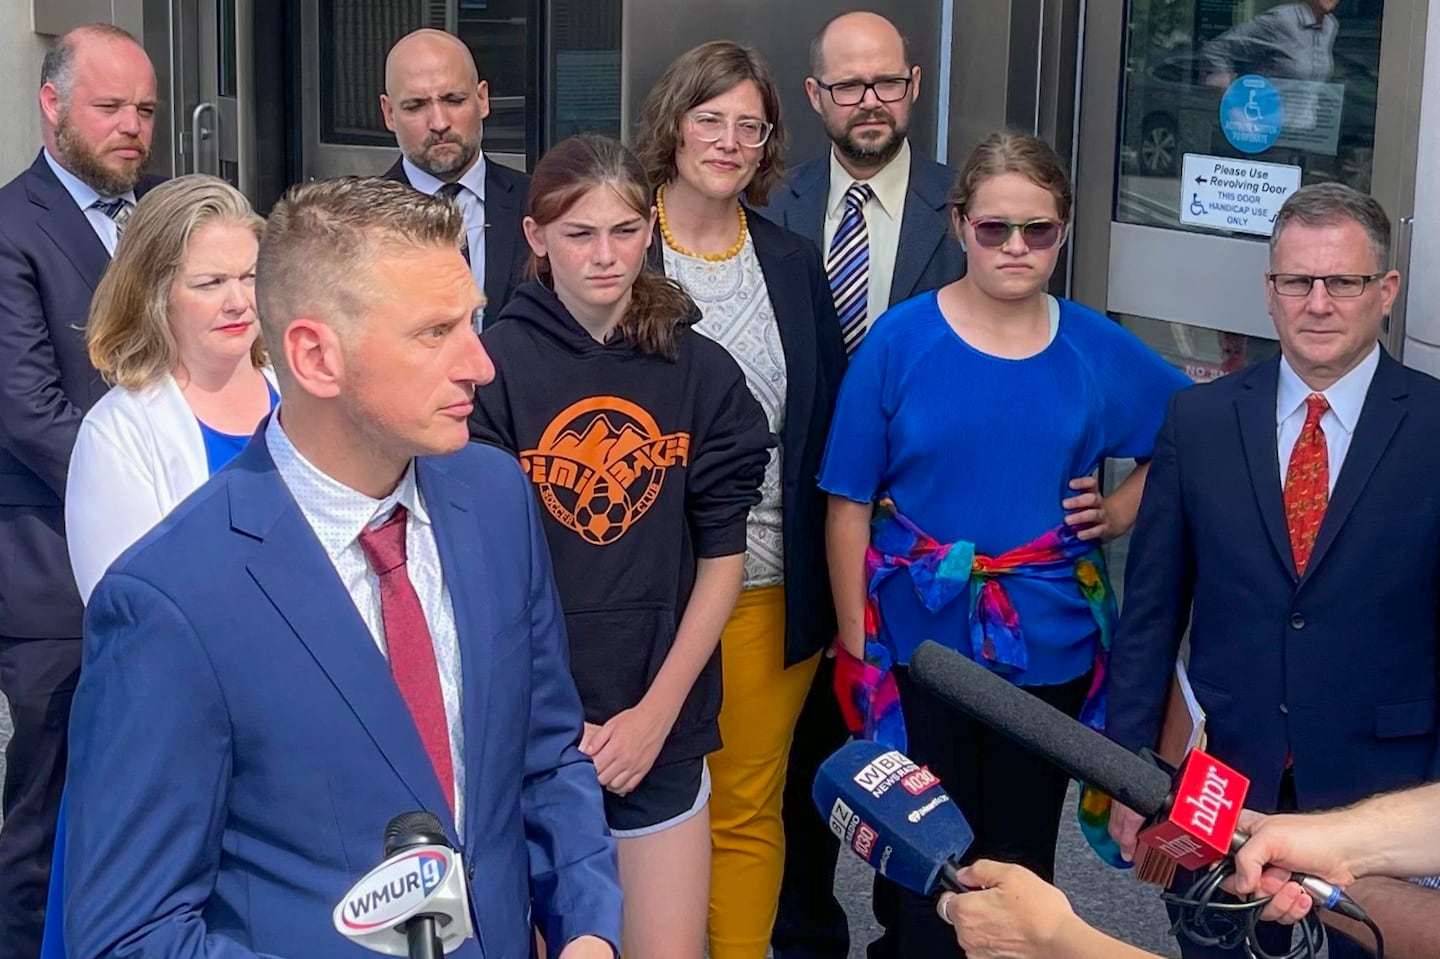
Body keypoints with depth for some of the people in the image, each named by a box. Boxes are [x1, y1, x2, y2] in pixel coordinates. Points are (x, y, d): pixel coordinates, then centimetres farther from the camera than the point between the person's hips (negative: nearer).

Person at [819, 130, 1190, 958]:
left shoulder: (1098, 350, -1)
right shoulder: (900, 340, -7)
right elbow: (850, 505, -6)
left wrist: (1123, 511, 0)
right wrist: (855, 643, -9)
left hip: (1048, 647, 2)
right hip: (917, 641, -2)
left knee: (1019, 858, 15)